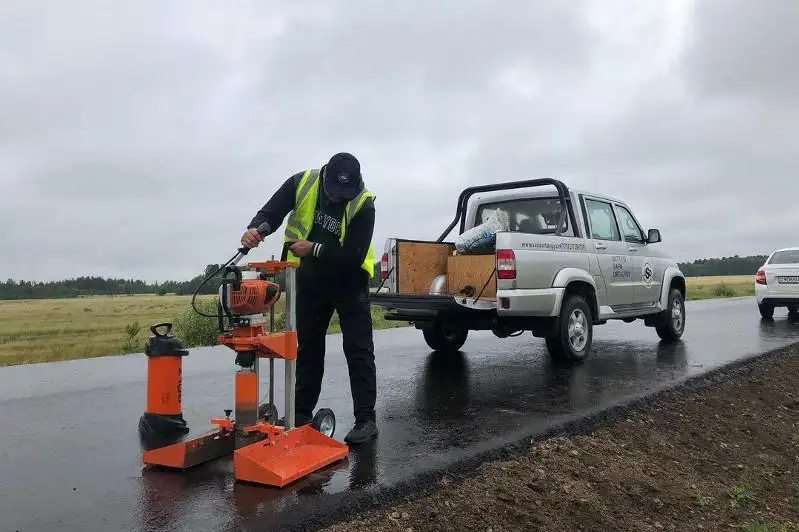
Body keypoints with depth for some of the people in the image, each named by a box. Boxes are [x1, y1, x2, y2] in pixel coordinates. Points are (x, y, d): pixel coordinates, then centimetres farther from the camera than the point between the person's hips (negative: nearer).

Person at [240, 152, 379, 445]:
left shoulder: (363, 204, -24)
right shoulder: (302, 183, -15)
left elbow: (354, 256, -27)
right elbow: (271, 213, -11)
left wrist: (313, 249, -33)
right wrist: (256, 229, -33)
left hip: (349, 283, -3)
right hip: (310, 281, 4)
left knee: (358, 350, -5)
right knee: (307, 347, 11)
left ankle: (366, 419, 0)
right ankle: (301, 414, 22)